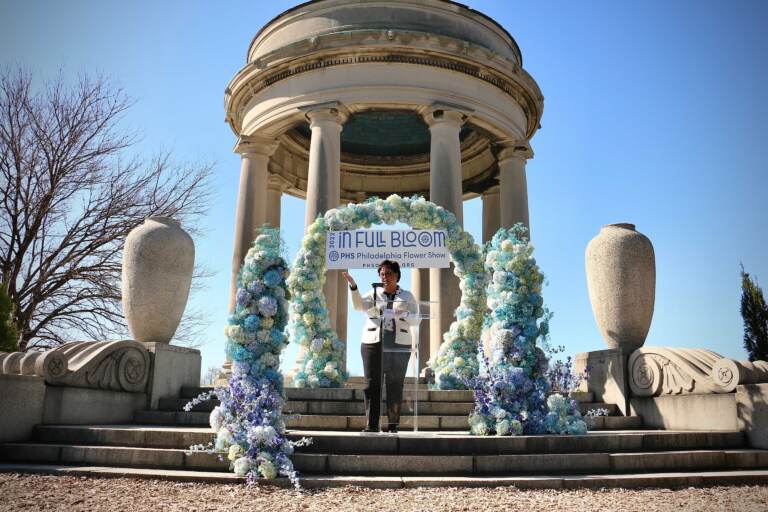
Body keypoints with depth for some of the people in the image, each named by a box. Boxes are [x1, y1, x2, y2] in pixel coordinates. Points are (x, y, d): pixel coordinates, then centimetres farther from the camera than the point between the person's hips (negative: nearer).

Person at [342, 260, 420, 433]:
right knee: (372, 384, -4)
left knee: (395, 385, -2)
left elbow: (416, 320, 1)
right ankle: (371, 425, -3)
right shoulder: (374, 294, 10)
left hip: (398, 344, -1)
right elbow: (359, 305, -9)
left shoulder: (407, 296, 9)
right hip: (373, 342, 1)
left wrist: (402, 315, -19)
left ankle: (393, 425, 5)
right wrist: (353, 285, -23)